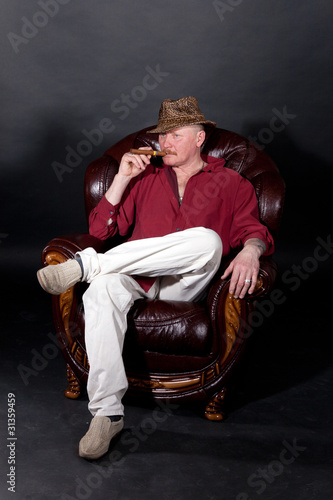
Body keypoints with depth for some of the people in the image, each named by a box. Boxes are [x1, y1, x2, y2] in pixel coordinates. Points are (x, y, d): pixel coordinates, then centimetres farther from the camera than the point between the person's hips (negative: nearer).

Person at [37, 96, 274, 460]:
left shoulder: (231, 184, 18)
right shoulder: (144, 178, 24)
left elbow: (253, 231, 6)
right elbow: (100, 229, 16)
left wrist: (250, 252, -18)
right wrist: (122, 178, 7)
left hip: (185, 284, -1)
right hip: (137, 279, 2)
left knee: (207, 240, -35)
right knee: (103, 289, -35)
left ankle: (88, 264, -28)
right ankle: (107, 413, -32)